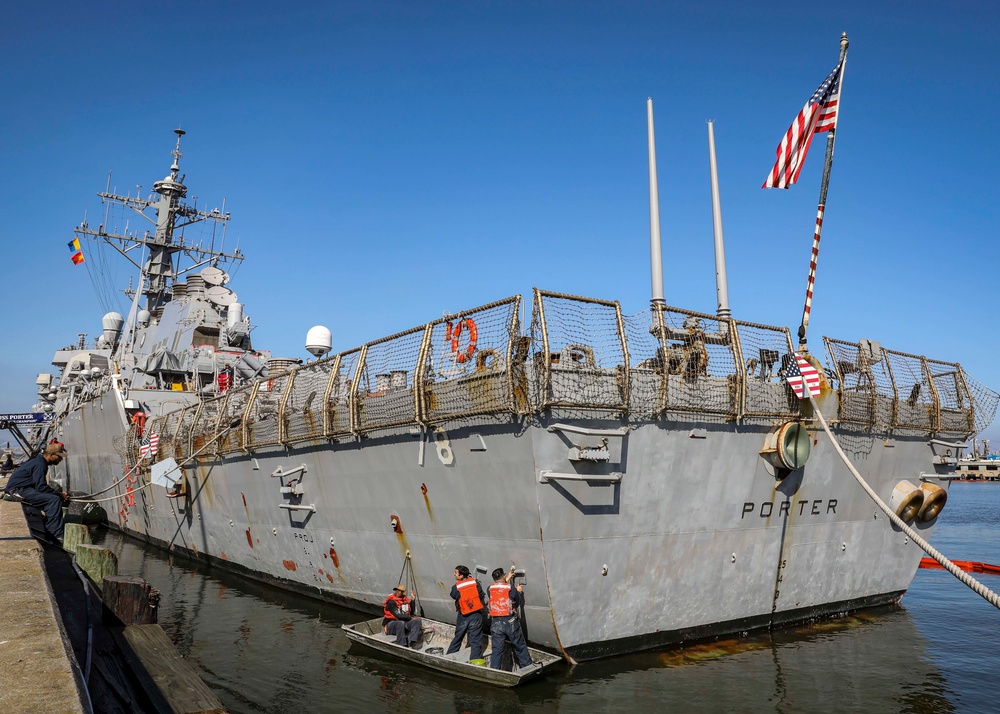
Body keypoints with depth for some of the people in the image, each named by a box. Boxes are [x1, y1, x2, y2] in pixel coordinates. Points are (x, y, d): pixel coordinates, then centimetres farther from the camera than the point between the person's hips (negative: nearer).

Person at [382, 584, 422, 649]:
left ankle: (412, 641, -27)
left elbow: (411, 613, 13)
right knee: (401, 623, -39)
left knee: (417, 621, -15)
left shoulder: (405, 599, 10)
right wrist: (411, 618, -17)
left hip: (404, 623, 7)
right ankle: (401, 645, -32)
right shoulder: (391, 602, -14)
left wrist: (412, 600, 5)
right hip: (390, 624, -7)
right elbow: (398, 616, -22)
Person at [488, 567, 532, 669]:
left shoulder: (490, 589, -1)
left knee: (496, 650, 6)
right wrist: (519, 591, 19)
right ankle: (527, 667, 26)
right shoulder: (511, 589, -9)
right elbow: (517, 603, 3)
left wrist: (507, 579, 30)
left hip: (496, 623, 2)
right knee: (520, 647, 15)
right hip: (511, 622, -2)